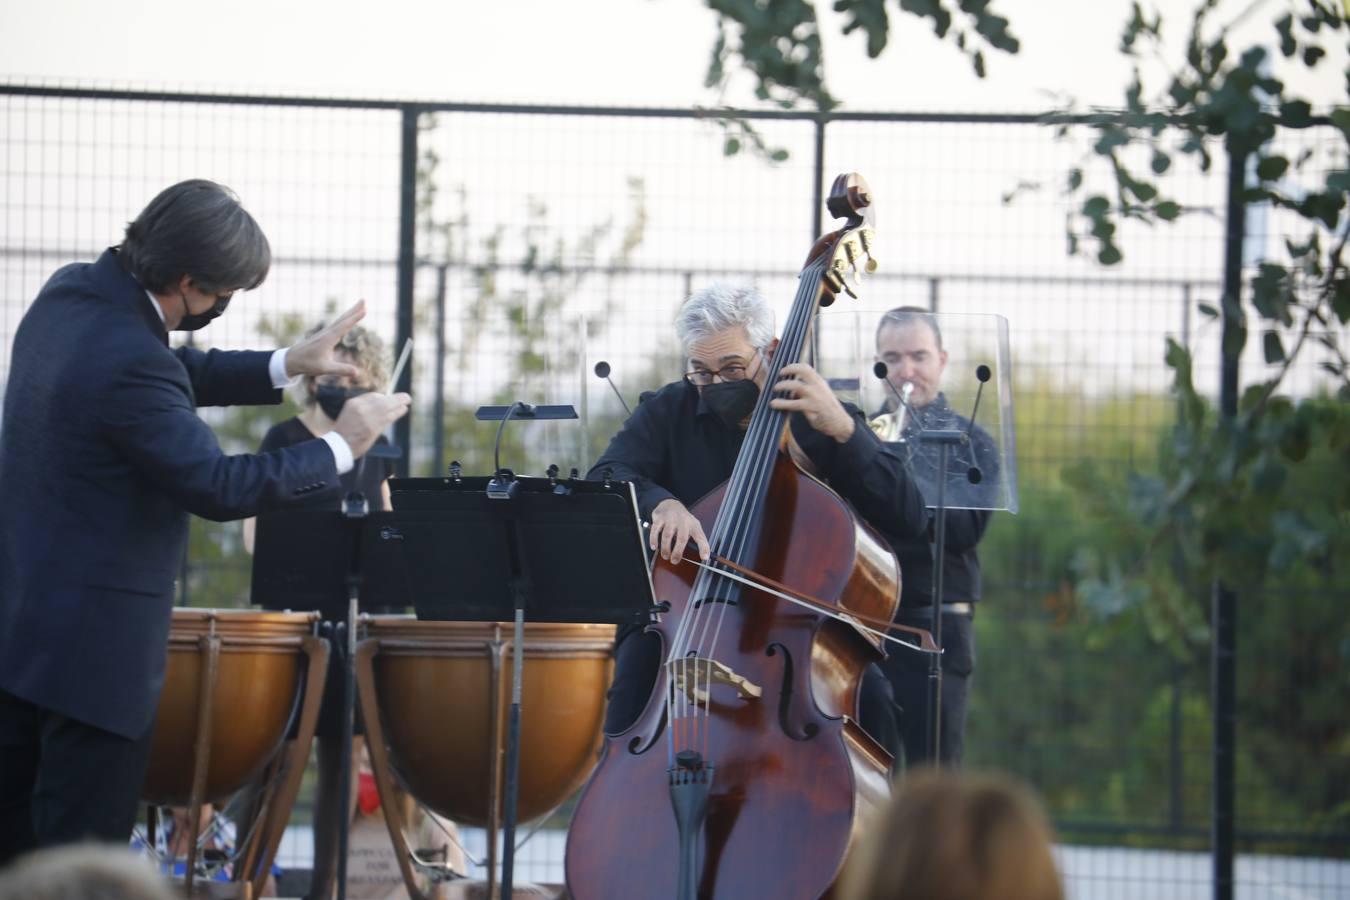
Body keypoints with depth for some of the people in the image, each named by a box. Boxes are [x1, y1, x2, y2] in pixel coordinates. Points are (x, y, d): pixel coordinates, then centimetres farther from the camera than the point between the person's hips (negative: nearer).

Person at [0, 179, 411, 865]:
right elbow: (219, 487, -21)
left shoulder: (69, 293, 3)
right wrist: (340, 447, -10)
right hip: (93, 643, -10)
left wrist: (285, 366, 13)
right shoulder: (128, 362, -26)